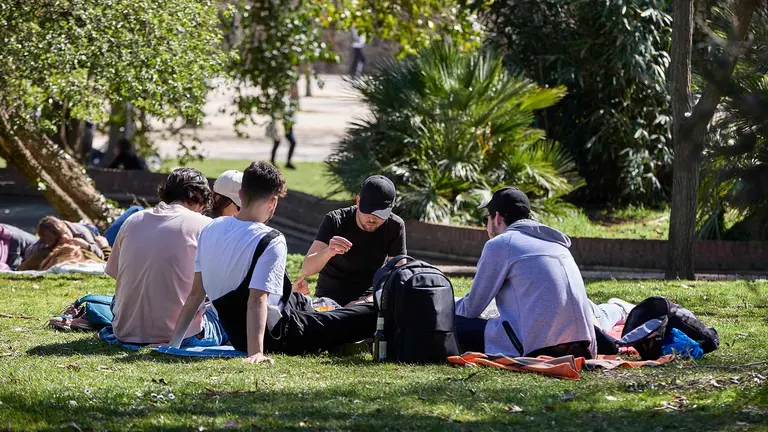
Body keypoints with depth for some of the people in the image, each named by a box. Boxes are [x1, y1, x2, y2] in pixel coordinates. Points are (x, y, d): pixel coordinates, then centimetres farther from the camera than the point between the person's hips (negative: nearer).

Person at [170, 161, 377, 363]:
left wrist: (175, 341, 5)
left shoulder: (210, 230, -3)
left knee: (297, 300, 39)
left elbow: (196, 293, 0)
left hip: (236, 335, 8)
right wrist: (256, 353, -38)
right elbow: (257, 300, -32)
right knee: (371, 315, -1)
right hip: (275, 337, -8)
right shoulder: (271, 242, -24)